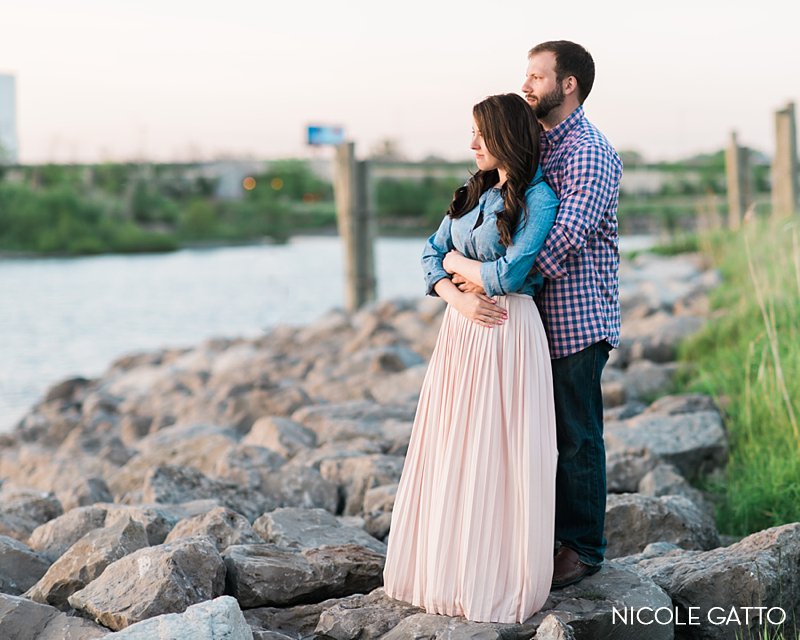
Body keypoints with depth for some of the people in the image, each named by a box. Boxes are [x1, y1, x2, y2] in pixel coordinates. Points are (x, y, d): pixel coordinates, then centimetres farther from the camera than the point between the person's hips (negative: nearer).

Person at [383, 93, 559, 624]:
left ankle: (497, 581, 8)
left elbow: (508, 274, -19)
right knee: (452, 454, 9)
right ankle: (447, 568, 18)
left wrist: (459, 260, -2)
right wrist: (457, 298, -7)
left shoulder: (538, 199, -9)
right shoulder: (476, 192, 13)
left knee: (495, 456, -2)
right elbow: (432, 252, 11)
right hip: (461, 330, 7)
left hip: (508, 335, -7)